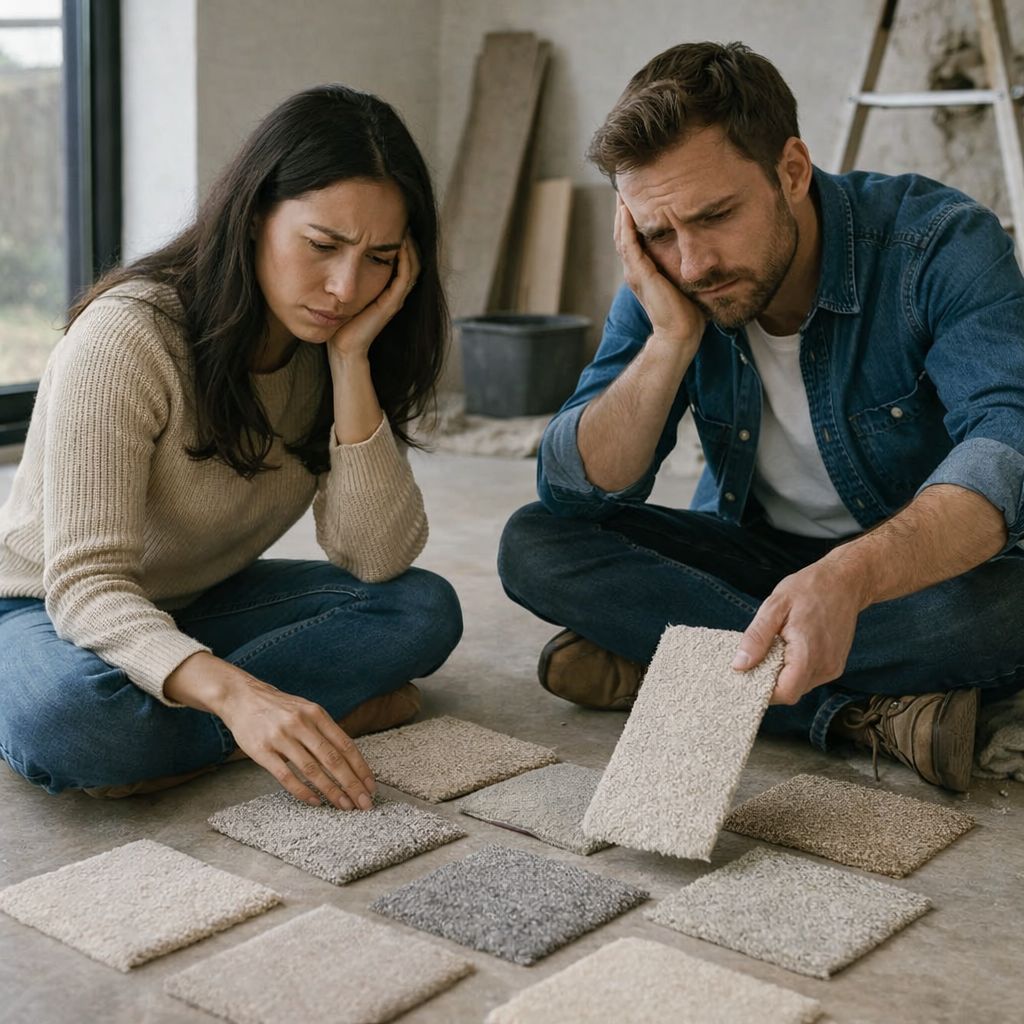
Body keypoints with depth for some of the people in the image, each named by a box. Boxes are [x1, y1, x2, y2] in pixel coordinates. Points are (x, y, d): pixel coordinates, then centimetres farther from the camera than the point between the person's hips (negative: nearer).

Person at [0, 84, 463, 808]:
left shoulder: (326, 346, -8)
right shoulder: (127, 339, -26)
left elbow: (377, 558, -17)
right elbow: (85, 582, -32)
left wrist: (352, 361, -26)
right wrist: (232, 693, -50)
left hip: (199, 610, 5)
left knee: (424, 609, -16)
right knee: (66, 717, -40)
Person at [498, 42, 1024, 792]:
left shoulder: (942, 244, -21)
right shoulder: (663, 288, -9)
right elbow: (571, 494, -13)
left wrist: (849, 577, -55)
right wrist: (673, 339, -27)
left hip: (921, 567, -4)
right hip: (756, 556, 4)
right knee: (534, 545, -18)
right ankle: (868, 711, -26)